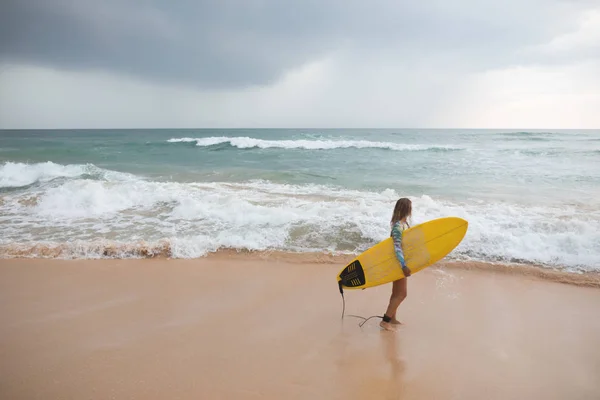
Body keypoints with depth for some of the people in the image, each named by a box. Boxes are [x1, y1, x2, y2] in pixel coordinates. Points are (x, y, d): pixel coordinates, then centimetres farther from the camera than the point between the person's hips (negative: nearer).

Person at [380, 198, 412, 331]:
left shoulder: (404, 223, 7)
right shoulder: (398, 226, -22)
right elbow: (397, 247, -27)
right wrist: (404, 265, -32)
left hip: (401, 261, 9)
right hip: (398, 262, -9)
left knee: (397, 292, 17)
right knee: (401, 293, -5)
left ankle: (392, 318, 28)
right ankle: (385, 321, 0)